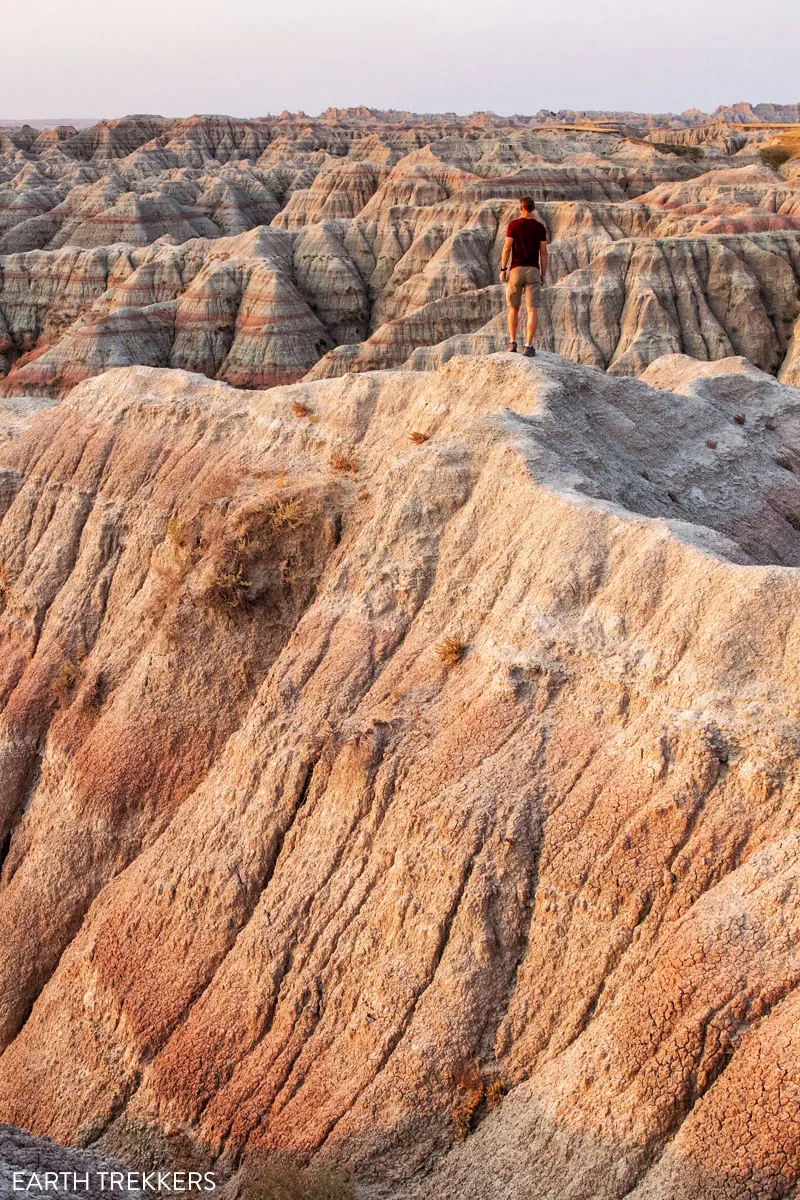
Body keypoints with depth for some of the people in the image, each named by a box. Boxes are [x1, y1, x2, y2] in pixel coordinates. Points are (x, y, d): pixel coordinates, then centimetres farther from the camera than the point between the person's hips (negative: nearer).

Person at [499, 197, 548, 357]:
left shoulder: (513, 225, -3)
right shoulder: (540, 227, 3)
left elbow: (507, 248, -8)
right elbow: (544, 252, 1)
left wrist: (503, 269, -1)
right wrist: (543, 275, 8)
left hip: (516, 270, -1)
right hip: (533, 271, 1)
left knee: (513, 307, 15)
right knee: (532, 310, -2)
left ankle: (512, 342, 11)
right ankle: (528, 346, -12)